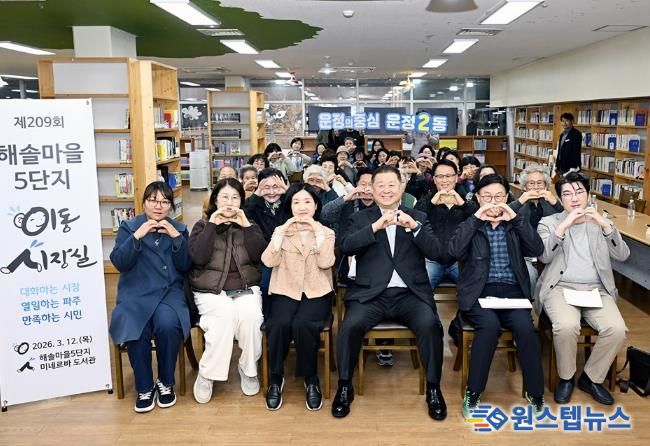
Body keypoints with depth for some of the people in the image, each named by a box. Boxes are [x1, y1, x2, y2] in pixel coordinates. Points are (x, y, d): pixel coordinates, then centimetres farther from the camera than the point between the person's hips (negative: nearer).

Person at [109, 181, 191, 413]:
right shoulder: (129, 227, 8)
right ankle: (144, 388, -5)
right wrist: (137, 236, -16)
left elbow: (185, 266, 1)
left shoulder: (179, 228, 11)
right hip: (136, 292, 0)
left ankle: (166, 383, -6)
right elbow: (119, 263, -5)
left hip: (170, 291, 1)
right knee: (135, 331, -29)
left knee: (167, 324, -30)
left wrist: (176, 237, -11)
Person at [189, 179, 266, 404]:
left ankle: (248, 369, -6)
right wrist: (212, 225, -9)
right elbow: (198, 258, -9)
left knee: (250, 316, -30)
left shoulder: (249, 225, 14)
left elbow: (260, 256, -3)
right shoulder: (202, 226, 10)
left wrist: (246, 226, -8)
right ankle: (207, 374, -16)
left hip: (246, 289, 1)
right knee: (225, 315, -33)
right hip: (210, 291, -1)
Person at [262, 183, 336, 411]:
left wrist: (318, 231, -12)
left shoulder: (326, 232, 8)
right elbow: (268, 261, -6)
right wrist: (282, 230, -10)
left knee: (302, 324, -31)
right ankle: (276, 378, -8)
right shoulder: (281, 231, 11)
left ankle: (311, 379, -9)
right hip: (286, 292, 1)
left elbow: (326, 263, -10)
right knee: (279, 324, -31)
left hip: (316, 293, -1)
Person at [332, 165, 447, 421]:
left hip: (410, 294, 1)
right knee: (351, 325, -27)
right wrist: (375, 227, -21)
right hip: (371, 294, 0)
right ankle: (344, 387, -4)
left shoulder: (418, 218, 14)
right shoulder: (361, 218, 12)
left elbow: (436, 252, 1)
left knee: (430, 324, -28)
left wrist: (414, 227, -16)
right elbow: (345, 246, -6)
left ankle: (433, 389, -5)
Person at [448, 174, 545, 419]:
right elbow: (455, 251, -10)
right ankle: (473, 391, -15)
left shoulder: (515, 226, 16)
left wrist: (516, 219, -7)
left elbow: (537, 249, -1)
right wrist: (475, 219, -9)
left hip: (511, 290, 2)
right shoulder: (470, 225, 10)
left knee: (525, 328, -28)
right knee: (490, 325, -32)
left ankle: (535, 392, -8)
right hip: (478, 291, -2)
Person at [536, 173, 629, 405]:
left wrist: (605, 225, -11)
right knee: (566, 326, -33)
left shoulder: (600, 222, 16)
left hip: (596, 290, 3)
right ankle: (566, 377, -4)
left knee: (617, 329, -25)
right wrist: (564, 225, -18)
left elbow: (622, 255, 3)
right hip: (561, 287, -3)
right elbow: (544, 256, -8)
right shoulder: (549, 222, 9)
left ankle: (591, 378, 1)